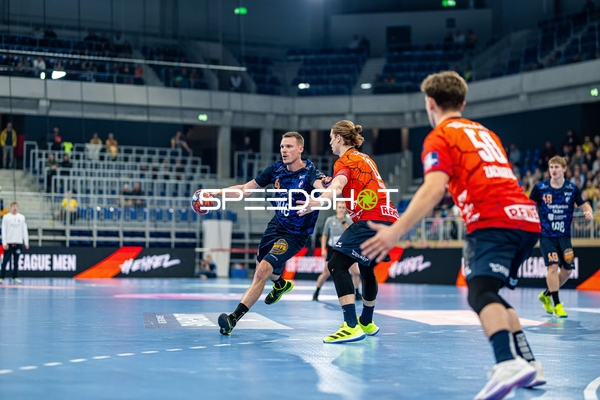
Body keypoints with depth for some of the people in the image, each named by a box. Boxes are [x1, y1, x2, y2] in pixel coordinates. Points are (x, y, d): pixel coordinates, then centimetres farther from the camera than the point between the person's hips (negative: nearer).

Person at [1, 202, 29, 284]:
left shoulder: (22, 217, 9)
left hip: (18, 243, 2)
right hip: (8, 243, -2)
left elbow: (24, 230, 11)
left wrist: (26, 242, 5)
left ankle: (15, 277, 8)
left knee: (16, 261, 5)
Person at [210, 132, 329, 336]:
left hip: (294, 234, -7)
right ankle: (281, 285, 61)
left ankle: (233, 318, -23)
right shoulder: (276, 169, -6)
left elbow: (321, 186, -45)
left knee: (263, 270, -22)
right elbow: (245, 189, 1)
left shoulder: (310, 172, -21)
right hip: (276, 225, 7)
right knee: (261, 267, 25)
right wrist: (217, 193, -10)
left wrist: (324, 185, -69)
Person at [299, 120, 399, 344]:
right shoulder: (364, 158, 23)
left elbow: (338, 185, -25)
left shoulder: (345, 160, -3)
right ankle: (367, 323, 41)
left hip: (370, 220, -10)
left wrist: (318, 201, -42)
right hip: (388, 218, 10)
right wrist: (328, 184, 43)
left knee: (337, 264, -12)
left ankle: (352, 327, -24)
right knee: (366, 268, 27)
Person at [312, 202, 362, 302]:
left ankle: (357, 293, 14)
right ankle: (316, 293, 12)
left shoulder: (348, 220, -2)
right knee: (326, 273, -3)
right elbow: (324, 235, 2)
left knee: (355, 272, -3)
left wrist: (344, 222, -22)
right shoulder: (330, 220, -4)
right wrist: (323, 249, -5)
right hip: (332, 249, -1)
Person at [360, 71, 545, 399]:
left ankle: (508, 364, -46)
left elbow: (434, 189, -11)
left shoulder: (440, 137, 5)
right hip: (526, 216, 8)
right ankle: (529, 365, 15)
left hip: (493, 220, -8)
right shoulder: (484, 132, 28)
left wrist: (395, 231, -16)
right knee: (490, 294, 21)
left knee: (481, 293, -21)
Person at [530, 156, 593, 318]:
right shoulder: (540, 187, -7)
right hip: (546, 235, -3)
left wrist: (588, 211, -20)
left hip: (564, 235, 3)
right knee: (553, 266, -15)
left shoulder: (572, 188, -2)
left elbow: (584, 204, 2)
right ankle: (557, 304, -5)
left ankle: (547, 294, 27)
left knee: (568, 269, 5)